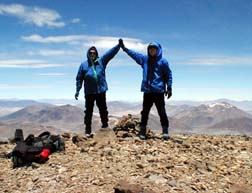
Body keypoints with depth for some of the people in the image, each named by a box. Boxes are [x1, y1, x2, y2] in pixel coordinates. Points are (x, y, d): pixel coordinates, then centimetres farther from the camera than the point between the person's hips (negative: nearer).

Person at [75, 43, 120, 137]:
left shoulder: (101, 61, 3)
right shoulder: (83, 65, 2)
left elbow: (111, 53, -4)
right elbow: (79, 78, 4)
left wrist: (118, 45, -15)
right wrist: (77, 91, 0)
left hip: (101, 90, 1)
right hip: (89, 92, 0)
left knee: (103, 108, 12)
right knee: (89, 111, 6)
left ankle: (105, 123, 31)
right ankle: (88, 130, 14)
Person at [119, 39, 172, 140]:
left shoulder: (163, 61, 0)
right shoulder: (144, 59, 10)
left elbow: (168, 75, 2)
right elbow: (134, 53, 12)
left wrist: (169, 88, -3)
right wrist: (124, 47, 6)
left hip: (159, 91, -3)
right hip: (147, 91, 3)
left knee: (162, 112, 1)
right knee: (145, 112, 7)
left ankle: (165, 131, 10)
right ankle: (142, 131, 16)